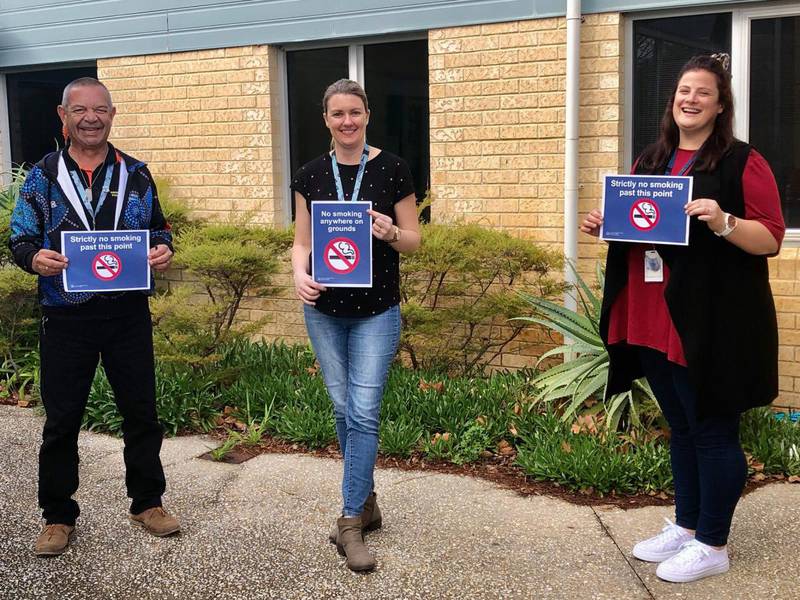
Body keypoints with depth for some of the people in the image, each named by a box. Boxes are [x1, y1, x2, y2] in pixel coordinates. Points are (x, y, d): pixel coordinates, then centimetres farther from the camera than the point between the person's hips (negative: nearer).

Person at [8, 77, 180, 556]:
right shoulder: (43, 176, 3)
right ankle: (58, 516, 23)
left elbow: (159, 228, 13)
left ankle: (148, 502, 27)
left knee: (141, 411, 10)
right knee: (62, 419, 8)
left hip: (128, 313, 1)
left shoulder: (136, 175, 6)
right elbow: (20, 238, 2)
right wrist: (36, 257, -20)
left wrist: (163, 251, -9)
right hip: (66, 317, -1)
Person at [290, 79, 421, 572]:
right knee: (343, 410, 11)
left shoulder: (392, 169, -4)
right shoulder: (310, 175, 4)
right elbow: (302, 241, 7)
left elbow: (414, 240, 0)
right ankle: (365, 503, 28)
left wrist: (391, 234, -22)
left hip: (376, 311, -3)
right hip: (324, 310, 3)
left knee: (364, 412, -7)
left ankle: (351, 522, 2)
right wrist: (300, 274, -14)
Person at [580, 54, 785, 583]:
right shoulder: (650, 160, 13)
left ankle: (713, 545, 16)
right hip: (654, 319, 7)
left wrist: (722, 222, -26)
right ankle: (686, 526, 31)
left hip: (713, 323, -7)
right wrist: (604, 223, 3)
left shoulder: (743, 162, -6)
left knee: (713, 431, 3)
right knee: (680, 427, 17)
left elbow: (771, 239, -10)